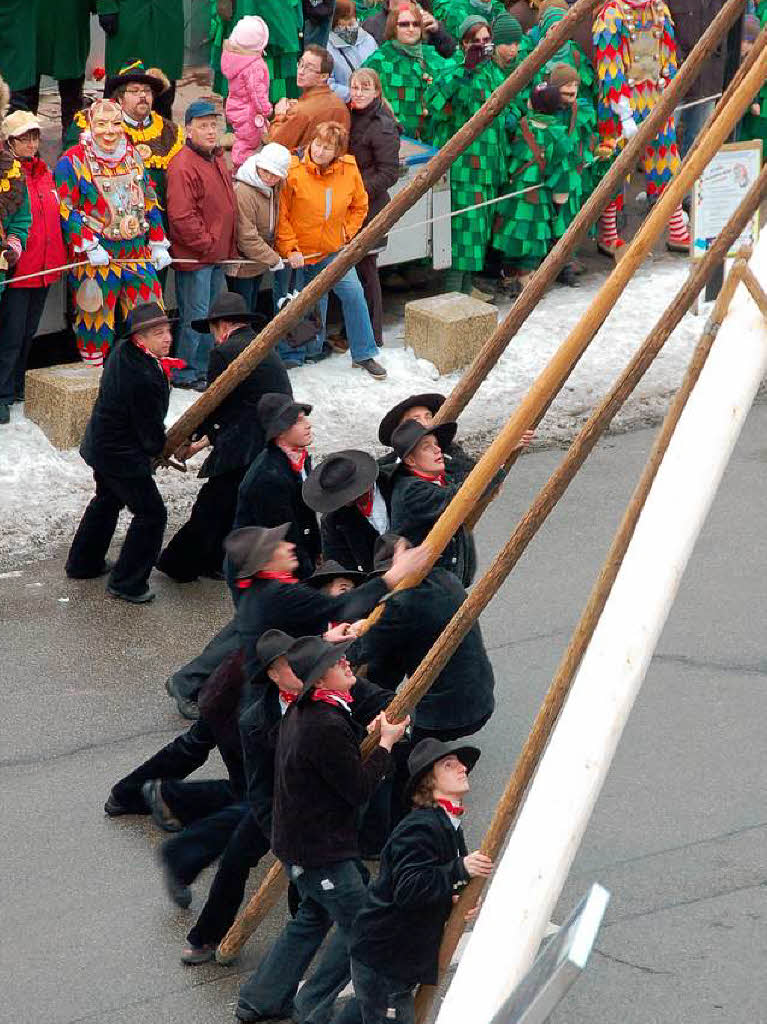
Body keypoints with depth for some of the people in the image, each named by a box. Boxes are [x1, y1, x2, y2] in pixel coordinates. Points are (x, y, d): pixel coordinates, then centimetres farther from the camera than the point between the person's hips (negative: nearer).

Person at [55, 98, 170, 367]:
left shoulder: (133, 156, 12)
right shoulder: (72, 161, -6)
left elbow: (150, 202, 19)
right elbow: (65, 210, -10)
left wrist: (158, 244, 14)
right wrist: (90, 247, -18)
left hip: (138, 254, 5)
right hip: (95, 258, -5)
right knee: (96, 320, 0)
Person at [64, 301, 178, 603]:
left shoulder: (122, 352, -3)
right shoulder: (145, 378, -32)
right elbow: (151, 432, -21)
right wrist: (160, 448, 1)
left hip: (101, 443, 10)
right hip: (122, 454, -10)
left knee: (108, 499, 31)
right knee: (151, 513, 0)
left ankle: (83, 563, 46)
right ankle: (126, 583, 7)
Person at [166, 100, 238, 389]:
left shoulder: (217, 159, 13)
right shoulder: (183, 165, -18)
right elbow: (182, 216, -23)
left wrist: (228, 247, 17)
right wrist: (206, 244, -18)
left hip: (218, 256, 9)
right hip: (194, 257, -9)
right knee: (195, 317, -4)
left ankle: (203, 368, 27)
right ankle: (185, 374, 5)